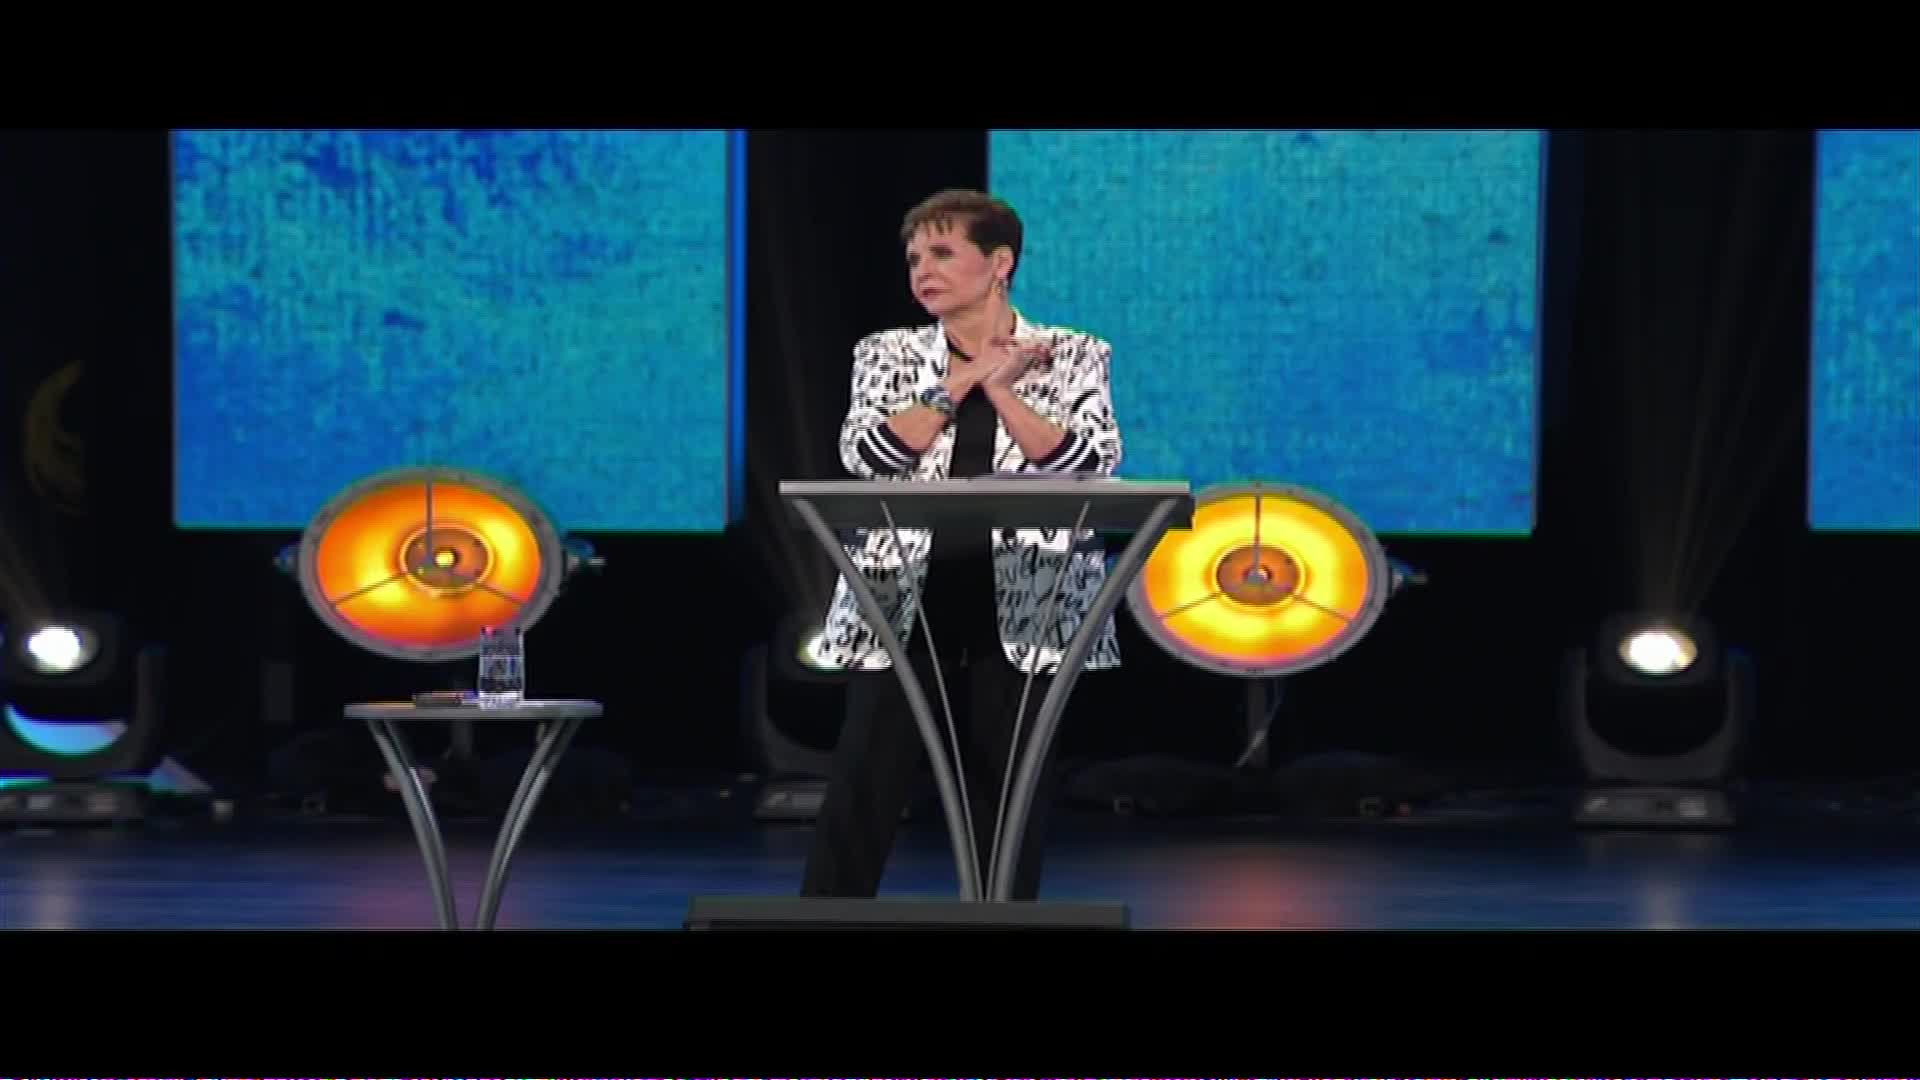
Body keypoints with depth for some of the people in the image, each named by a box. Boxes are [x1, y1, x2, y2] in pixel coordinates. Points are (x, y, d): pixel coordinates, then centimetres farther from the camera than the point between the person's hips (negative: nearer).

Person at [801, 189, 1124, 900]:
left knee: (1010, 795, 3)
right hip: (904, 602, 1)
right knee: (863, 786, -4)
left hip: (1024, 609, -1)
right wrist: (965, 380, -8)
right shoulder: (888, 355, 9)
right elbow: (865, 454, -8)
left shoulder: (1074, 356, 6)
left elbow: (1091, 464, -8)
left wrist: (997, 388, -11)